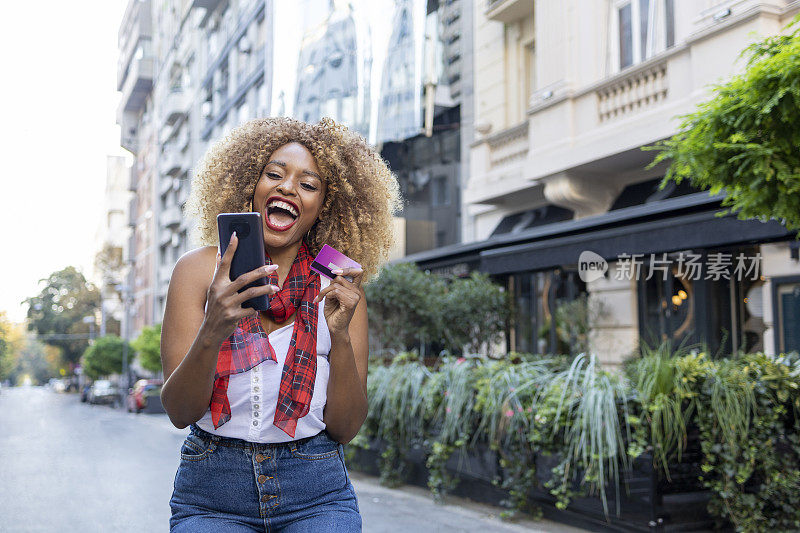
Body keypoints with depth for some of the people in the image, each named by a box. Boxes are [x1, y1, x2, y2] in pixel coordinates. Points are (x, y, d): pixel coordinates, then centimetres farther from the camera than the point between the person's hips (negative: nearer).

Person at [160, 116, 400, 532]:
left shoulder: (339, 289, 2)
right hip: (211, 491, -1)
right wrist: (211, 333, -25)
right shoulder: (199, 271, 0)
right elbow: (179, 412, -7)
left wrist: (340, 336, -17)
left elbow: (345, 428, -3)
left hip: (315, 495, 1)